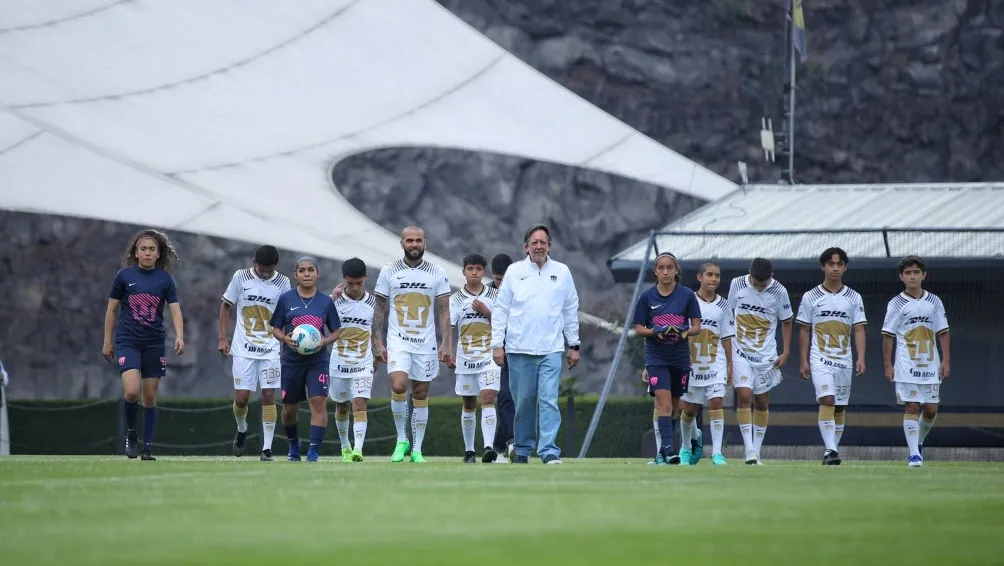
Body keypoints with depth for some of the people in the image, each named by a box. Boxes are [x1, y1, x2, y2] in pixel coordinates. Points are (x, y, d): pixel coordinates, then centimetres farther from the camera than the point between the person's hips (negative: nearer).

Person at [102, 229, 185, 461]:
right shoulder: (124, 275, 0)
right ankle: (130, 433, 6)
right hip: (127, 341, -2)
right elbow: (111, 309, 6)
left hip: (155, 344, 2)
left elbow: (175, 310, -2)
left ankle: (147, 448, 12)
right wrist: (107, 341, 5)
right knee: (132, 391, -19)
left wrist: (179, 336, -19)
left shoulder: (166, 279, 2)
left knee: (150, 396, 4)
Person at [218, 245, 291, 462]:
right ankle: (242, 430, 29)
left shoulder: (282, 282, -1)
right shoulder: (241, 277, -3)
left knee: (268, 396, -6)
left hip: (270, 350, 0)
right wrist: (222, 338, 2)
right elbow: (226, 306, 7)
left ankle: (267, 449, -2)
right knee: (241, 398, -4)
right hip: (244, 349, 0)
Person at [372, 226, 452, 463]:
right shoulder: (389, 271, 2)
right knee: (398, 386, -20)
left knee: (421, 394, 4)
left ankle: (417, 450, 12)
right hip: (397, 341, -1)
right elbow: (380, 309, 6)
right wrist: (378, 342, -1)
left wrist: (446, 343, -5)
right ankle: (401, 439, -2)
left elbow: (444, 310, 3)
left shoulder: (437, 273, 2)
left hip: (426, 343, 1)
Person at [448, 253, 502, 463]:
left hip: (489, 357, -1)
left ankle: (488, 447, -25)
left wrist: (487, 312, -10)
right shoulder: (456, 299, 3)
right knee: (469, 405, 10)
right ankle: (469, 450, 20)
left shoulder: (494, 296, 3)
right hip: (465, 358, 1)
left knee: (488, 399, -16)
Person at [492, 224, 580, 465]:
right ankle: (522, 449, 18)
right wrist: (497, 344, -1)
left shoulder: (562, 272, 7)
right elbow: (501, 310, 5)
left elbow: (571, 310, 13)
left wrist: (573, 345, 11)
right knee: (523, 402, 6)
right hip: (519, 349, 0)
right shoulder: (514, 272, 5)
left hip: (551, 348, 0)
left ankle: (549, 451, -13)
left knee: (549, 400, -10)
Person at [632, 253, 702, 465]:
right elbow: (639, 328, 2)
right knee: (664, 403, -16)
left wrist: (684, 332, -20)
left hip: (680, 357, 2)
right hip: (656, 357, -2)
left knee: (673, 405, 12)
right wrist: (655, 332, -18)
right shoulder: (647, 297, -1)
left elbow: (696, 326, 2)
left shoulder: (687, 295, -1)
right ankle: (668, 449, -20)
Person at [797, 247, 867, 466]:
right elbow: (804, 330, 5)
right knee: (827, 401, -19)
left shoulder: (853, 298, 6)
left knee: (840, 407, 7)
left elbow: (859, 330, 3)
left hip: (844, 360, 3)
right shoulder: (810, 297, 2)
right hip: (820, 359, -3)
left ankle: (830, 451, 16)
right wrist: (803, 361, 0)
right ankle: (831, 450, -24)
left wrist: (861, 358, -9)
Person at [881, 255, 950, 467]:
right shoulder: (896, 304, -1)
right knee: (912, 407, -8)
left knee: (931, 409, 3)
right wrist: (888, 366, -5)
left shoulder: (934, 301, 7)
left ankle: (919, 442, 28)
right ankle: (914, 454, -6)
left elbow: (943, 333, 9)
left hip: (930, 365, 3)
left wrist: (946, 361, 1)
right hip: (907, 366, -3)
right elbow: (888, 336, 0)